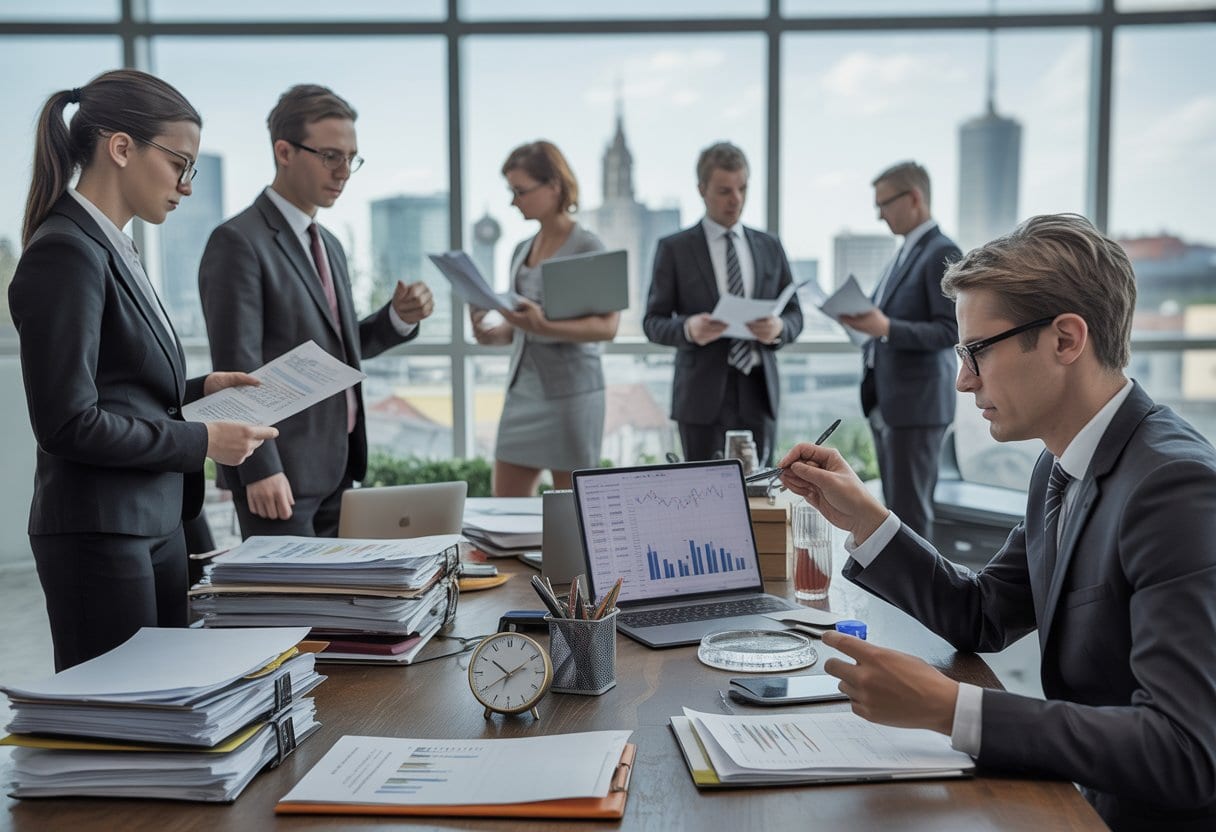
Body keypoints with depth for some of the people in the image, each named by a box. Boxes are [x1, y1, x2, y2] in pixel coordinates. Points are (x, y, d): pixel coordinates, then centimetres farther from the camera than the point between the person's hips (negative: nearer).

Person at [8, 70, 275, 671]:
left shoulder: (110, 248, 13)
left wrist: (200, 391, 8)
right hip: (98, 534, -9)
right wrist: (203, 441, -15)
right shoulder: (65, 252, -16)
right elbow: (67, 422, -20)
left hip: (157, 524, 9)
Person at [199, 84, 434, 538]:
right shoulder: (238, 242, -11)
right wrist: (261, 468, -21)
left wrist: (400, 318, 2)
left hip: (335, 468, 8)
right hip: (279, 474, -8)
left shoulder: (329, 246, 16)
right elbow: (237, 364, -16)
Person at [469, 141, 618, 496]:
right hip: (522, 386, 7)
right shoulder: (522, 250, 13)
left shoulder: (586, 247, -6)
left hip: (569, 389, -7)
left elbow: (608, 325, -14)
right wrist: (494, 333, -2)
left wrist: (544, 326, -27)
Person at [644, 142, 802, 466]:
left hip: (758, 391, 3)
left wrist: (779, 328, -12)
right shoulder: (674, 248, 2)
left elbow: (794, 313, 12)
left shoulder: (770, 247, 12)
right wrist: (687, 328, -21)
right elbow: (653, 322, 0)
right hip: (703, 394, -3)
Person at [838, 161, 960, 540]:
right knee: (897, 505, 13)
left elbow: (951, 330, -17)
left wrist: (885, 327, -27)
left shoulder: (942, 253, -12)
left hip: (916, 402, -9)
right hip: (886, 401, 9)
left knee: (909, 508, -5)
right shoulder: (907, 252, 16)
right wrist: (866, 320, 5)